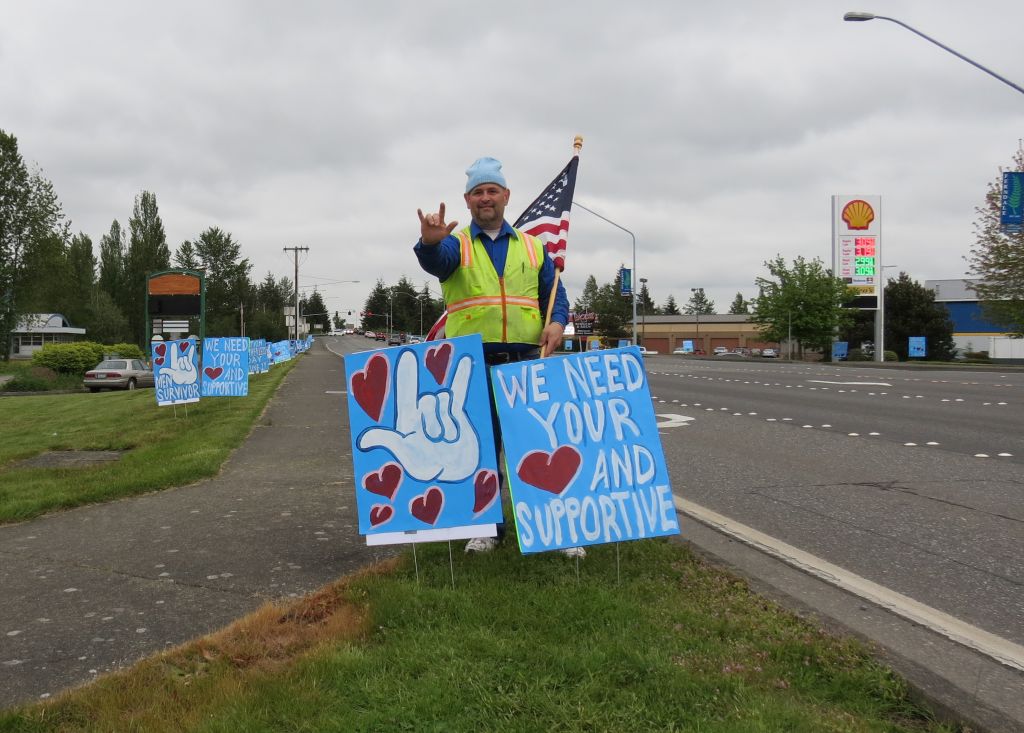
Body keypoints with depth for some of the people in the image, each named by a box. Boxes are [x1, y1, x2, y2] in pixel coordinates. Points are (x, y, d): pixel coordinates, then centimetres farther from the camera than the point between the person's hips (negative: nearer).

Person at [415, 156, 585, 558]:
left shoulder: (532, 246, 16)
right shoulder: (456, 244, 7)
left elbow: (555, 294, 16)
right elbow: (436, 260, -17)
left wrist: (558, 322, -7)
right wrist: (430, 242, -42)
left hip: (526, 359, 1)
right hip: (472, 363, -1)